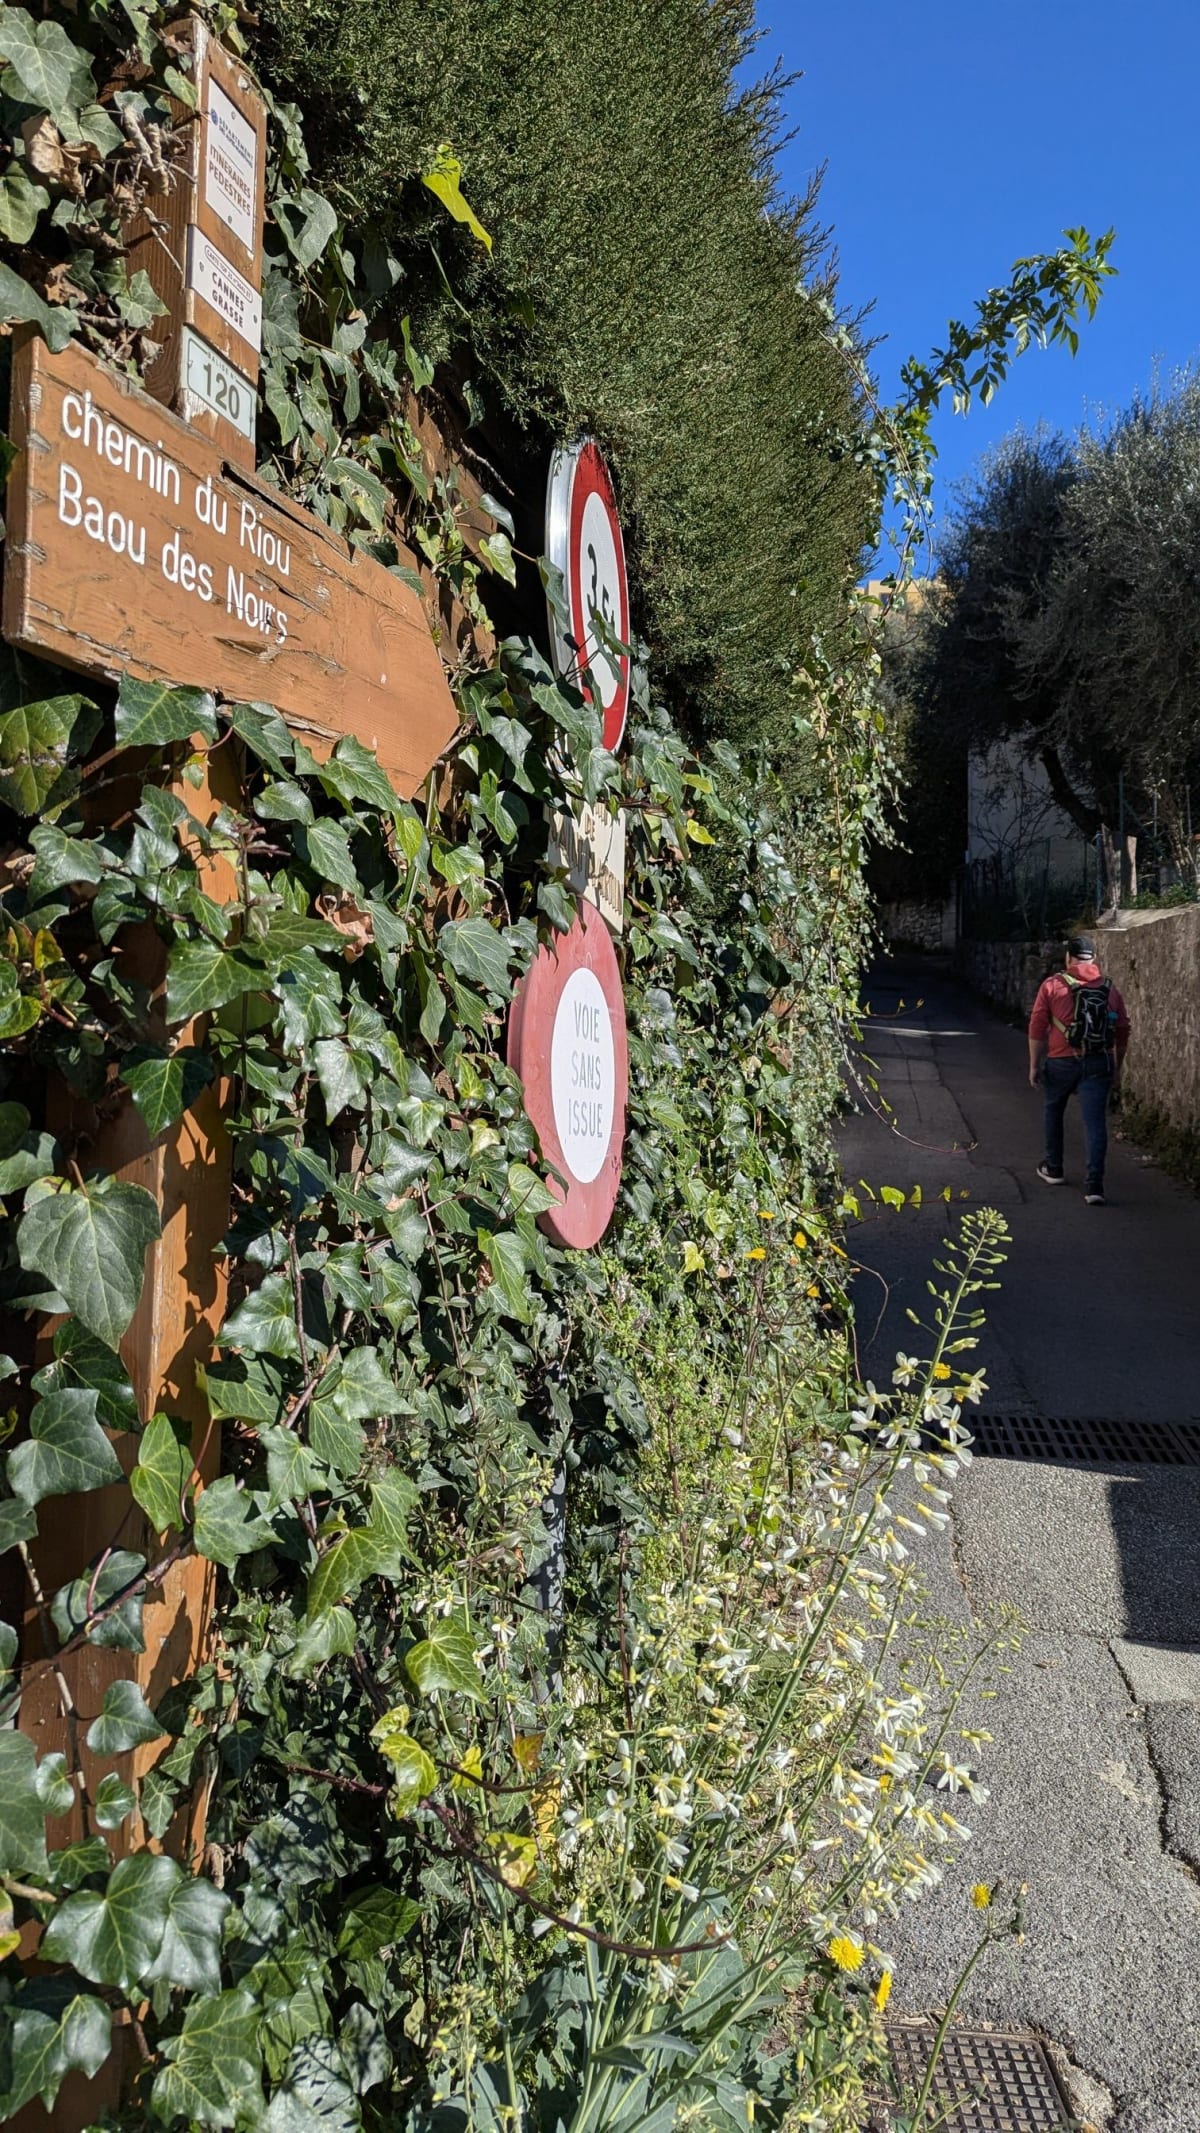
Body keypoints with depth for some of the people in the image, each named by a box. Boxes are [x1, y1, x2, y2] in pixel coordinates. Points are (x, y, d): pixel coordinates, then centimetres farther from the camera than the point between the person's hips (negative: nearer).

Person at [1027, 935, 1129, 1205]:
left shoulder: (1052, 985, -1)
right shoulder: (1110, 988, 8)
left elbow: (1037, 1027, -5)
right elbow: (1122, 1033, 10)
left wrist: (1034, 1065, 2)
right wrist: (1117, 1070, 18)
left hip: (1061, 1062, -1)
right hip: (1099, 1063, 1)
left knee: (1054, 1111, 22)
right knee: (1095, 1122, -1)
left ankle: (1053, 1168, 33)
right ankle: (1095, 1183, -11)